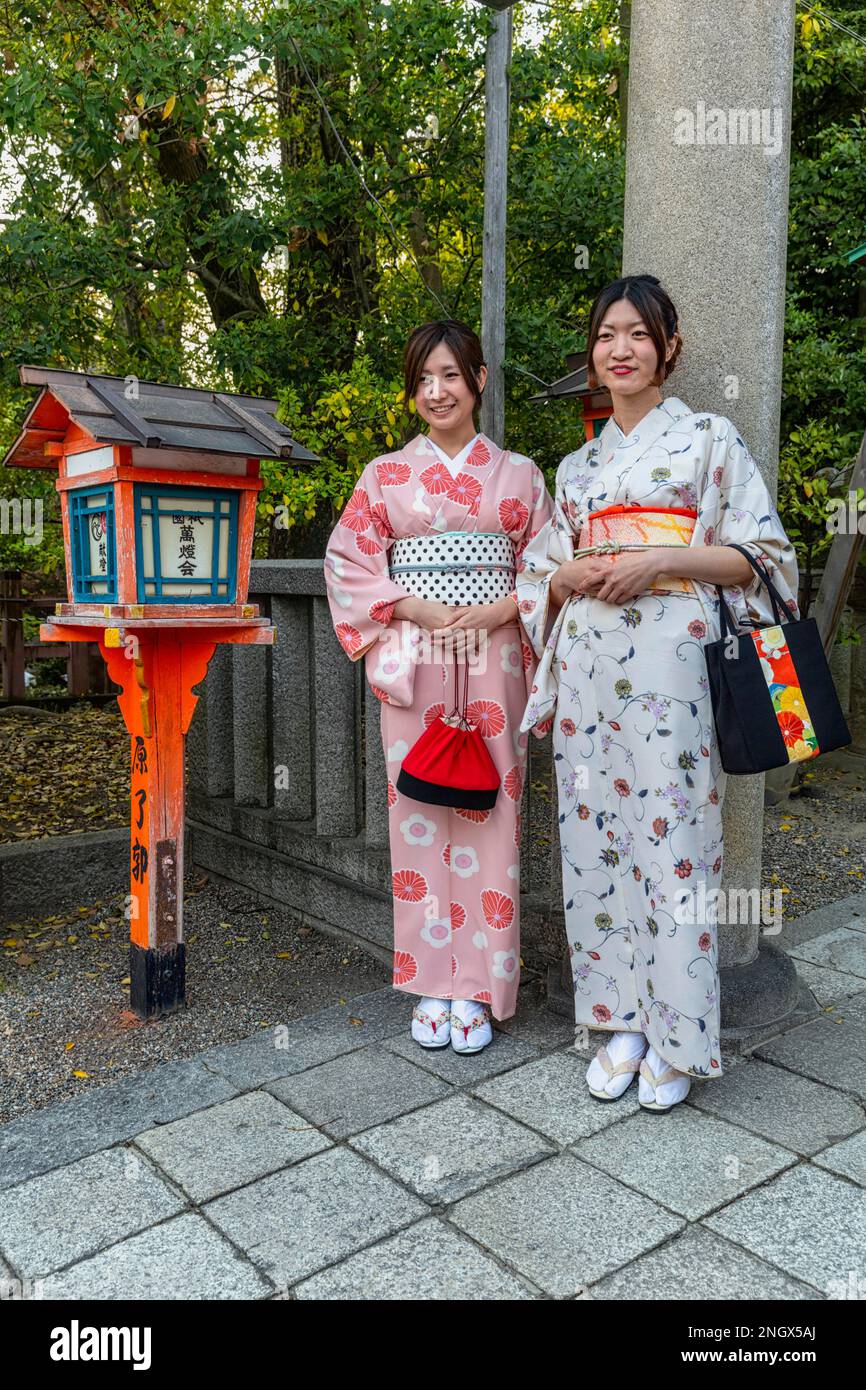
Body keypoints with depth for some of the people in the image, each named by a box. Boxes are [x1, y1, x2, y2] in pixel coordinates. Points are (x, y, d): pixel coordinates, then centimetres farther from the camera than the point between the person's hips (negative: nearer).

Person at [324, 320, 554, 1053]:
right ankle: (432, 985, 15)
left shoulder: (519, 473, 10)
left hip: (493, 663, 0)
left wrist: (501, 610, -11)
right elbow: (348, 562, 3)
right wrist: (417, 609, -10)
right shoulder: (384, 475, 9)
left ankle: (478, 987, 13)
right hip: (414, 666, 0)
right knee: (419, 816, 2)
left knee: (489, 815, 0)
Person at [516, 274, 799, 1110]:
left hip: (671, 661, -4)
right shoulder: (577, 466, 20)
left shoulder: (708, 437, 7)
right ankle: (622, 1020, 20)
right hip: (588, 664, 5)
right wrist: (572, 575, -3)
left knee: (672, 836, -4)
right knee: (594, 836, 5)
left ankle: (678, 1038, 12)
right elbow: (540, 577, 20)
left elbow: (762, 552, 0)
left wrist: (662, 560, -13)